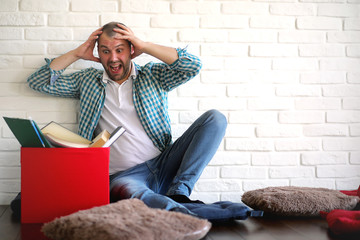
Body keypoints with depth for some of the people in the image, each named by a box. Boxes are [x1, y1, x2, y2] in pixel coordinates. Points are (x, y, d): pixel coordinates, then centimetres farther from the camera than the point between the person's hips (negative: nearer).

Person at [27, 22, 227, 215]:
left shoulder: (153, 75, 14)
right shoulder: (87, 81, 18)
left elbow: (193, 66, -1)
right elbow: (38, 82, 17)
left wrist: (145, 46, -1)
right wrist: (76, 54, 11)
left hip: (163, 165, 3)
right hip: (123, 176, -2)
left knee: (215, 118, -16)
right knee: (124, 190, -41)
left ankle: (179, 193, -27)